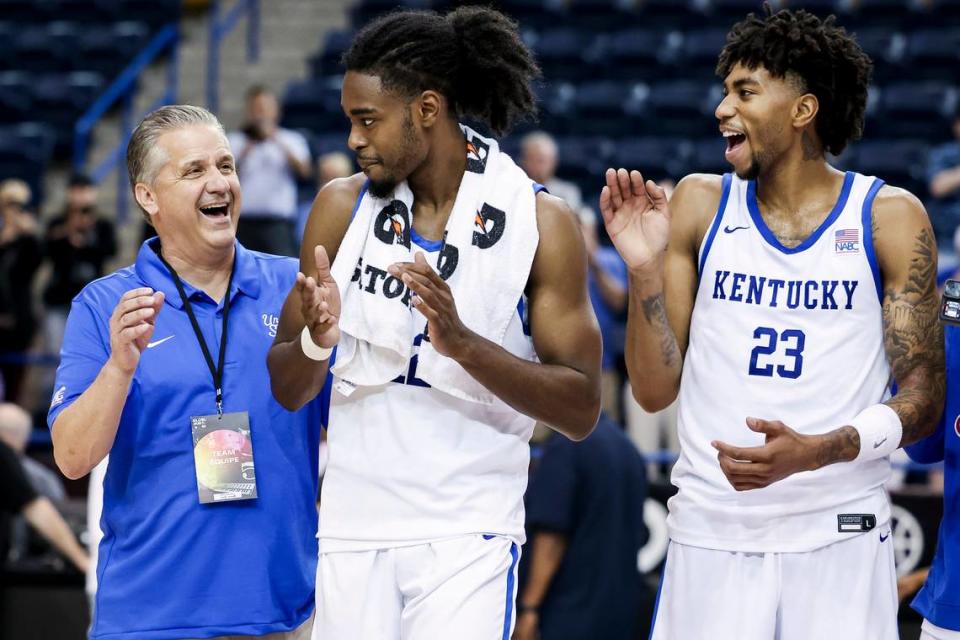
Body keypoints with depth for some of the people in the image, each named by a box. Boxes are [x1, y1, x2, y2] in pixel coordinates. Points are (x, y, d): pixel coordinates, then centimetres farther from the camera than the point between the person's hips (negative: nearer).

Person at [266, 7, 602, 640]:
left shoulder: (540, 221, -5)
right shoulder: (342, 207, 3)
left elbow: (581, 411, -8)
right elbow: (286, 390, 8)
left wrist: (462, 342, -21)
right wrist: (315, 341, -15)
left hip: (468, 539, -3)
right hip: (354, 533, 3)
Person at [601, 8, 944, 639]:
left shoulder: (888, 216, 1)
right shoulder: (700, 205, 6)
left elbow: (923, 398, -1)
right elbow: (656, 391, 5)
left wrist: (816, 451, -17)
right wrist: (645, 270, -9)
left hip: (840, 535, -1)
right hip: (711, 533, 1)